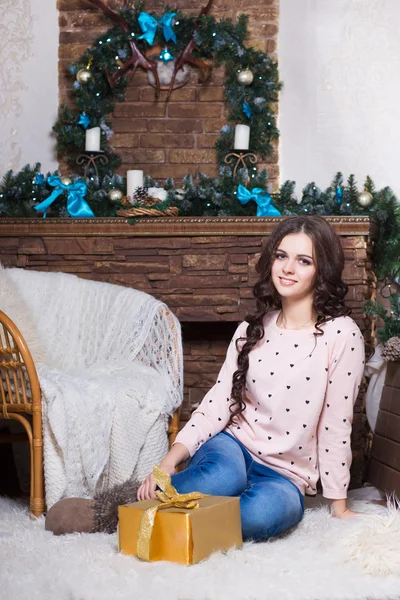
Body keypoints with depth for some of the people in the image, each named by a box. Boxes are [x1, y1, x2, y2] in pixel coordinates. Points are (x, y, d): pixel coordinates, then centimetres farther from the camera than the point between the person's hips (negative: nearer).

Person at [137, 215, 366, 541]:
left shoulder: (341, 335, -9)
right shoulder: (253, 328, 5)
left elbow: (337, 423, -8)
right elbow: (219, 401, 0)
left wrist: (338, 504, -3)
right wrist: (171, 459, -12)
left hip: (286, 476, -1)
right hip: (233, 447, 2)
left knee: (265, 510, -37)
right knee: (224, 477, -37)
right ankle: (143, 501, -15)